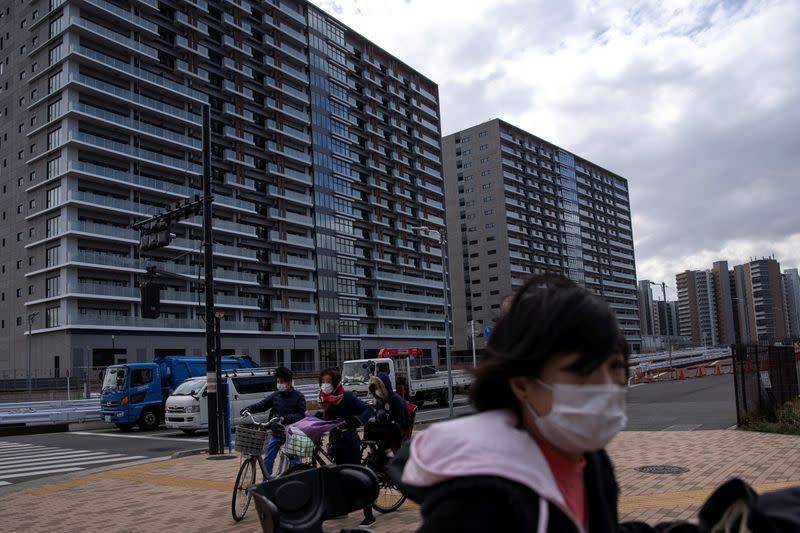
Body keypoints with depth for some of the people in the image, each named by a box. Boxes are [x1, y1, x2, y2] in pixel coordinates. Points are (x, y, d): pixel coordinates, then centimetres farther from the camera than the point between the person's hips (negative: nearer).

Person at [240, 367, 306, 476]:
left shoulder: (298, 396, -8)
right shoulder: (276, 395, 3)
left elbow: (301, 415, -15)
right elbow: (262, 404, 0)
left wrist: (285, 418, -27)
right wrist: (249, 409, -18)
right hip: (276, 433, 4)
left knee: (294, 462, 3)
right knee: (267, 460, 6)